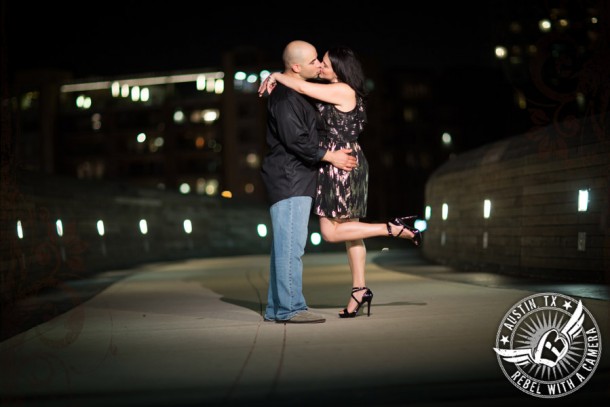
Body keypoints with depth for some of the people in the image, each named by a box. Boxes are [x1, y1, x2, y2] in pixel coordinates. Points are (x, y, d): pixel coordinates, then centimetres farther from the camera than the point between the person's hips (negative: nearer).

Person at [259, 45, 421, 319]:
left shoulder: (343, 91, -14)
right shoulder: (338, 94, 15)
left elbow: (302, 87, -20)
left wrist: (275, 76, -6)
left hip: (341, 165, -10)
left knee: (330, 232, -7)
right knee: (349, 228, 10)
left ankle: (395, 228, -7)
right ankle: (359, 289, 13)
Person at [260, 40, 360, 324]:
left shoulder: (296, 94, 19)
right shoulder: (285, 97, -15)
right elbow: (295, 140, -21)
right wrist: (330, 156, -13)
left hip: (296, 180, 11)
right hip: (289, 180, -10)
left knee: (284, 245, 11)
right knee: (291, 245, -9)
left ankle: (276, 308, 16)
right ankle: (291, 307, -6)